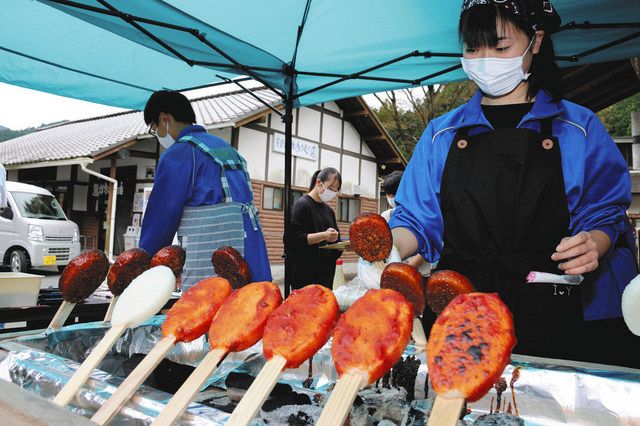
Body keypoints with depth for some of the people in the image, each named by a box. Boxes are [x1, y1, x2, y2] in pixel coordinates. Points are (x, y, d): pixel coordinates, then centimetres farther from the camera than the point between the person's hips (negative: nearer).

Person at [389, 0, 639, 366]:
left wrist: (592, 244, -16)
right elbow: (416, 219, 9)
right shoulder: (441, 133, 11)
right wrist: (389, 249, -11)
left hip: (549, 313, 0)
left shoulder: (578, 127, 7)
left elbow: (606, 213, 6)